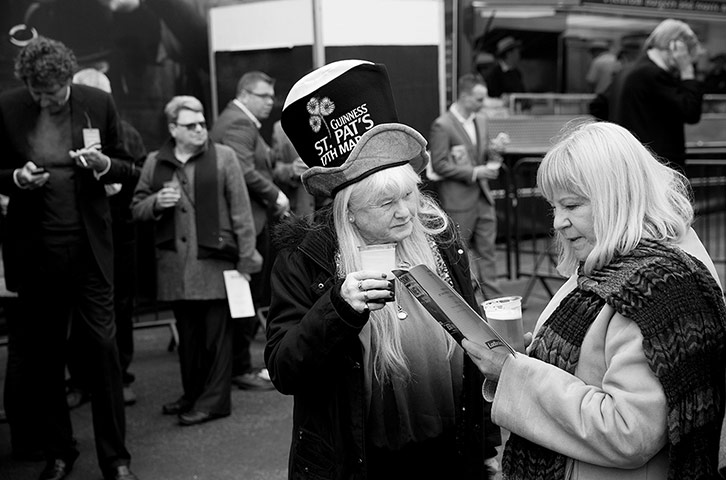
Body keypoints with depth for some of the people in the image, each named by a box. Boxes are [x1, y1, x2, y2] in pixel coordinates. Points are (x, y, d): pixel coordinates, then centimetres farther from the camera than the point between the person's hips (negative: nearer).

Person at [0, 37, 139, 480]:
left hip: (89, 246, -1)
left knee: (102, 346, 0)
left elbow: (126, 169, 7)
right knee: (42, 352, 9)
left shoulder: (98, 103, 0)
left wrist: (103, 164, -14)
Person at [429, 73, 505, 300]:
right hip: (458, 200, -6)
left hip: (482, 196, 7)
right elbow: (439, 165, -15)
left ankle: (493, 297, 11)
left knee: (487, 249, 6)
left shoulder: (481, 120, 11)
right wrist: (473, 173, -19)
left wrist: (493, 156, -4)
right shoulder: (442, 125, -12)